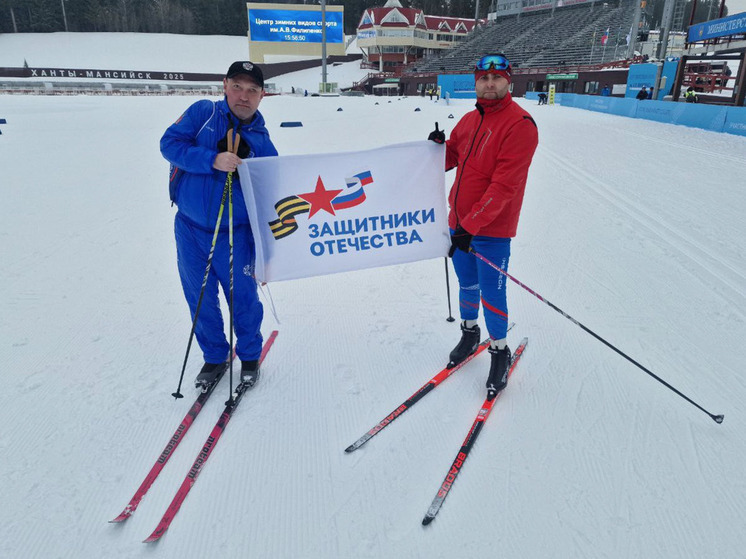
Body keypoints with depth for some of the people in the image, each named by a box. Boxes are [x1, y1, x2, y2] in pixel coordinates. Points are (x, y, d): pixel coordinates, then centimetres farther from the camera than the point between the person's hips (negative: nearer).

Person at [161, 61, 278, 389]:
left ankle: (250, 357, 27)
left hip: (235, 233, -1)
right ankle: (214, 357, 32)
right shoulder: (203, 113, -2)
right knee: (200, 299, 10)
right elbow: (169, 143, -11)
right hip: (190, 227, 1)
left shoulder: (262, 143, -3)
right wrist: (213, 160, -26)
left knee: (242, 296, 2)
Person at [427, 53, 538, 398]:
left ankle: (499, 352, 24)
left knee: (491, 293, 3)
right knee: (467, 284, 19)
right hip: (460, 221, 6)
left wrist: (470, 226, -26)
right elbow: (451, 159, 19)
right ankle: (469, 333, 41)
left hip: (492, 230, -6)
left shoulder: (519, 124, -14)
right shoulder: (469, 120, 9)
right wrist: (438, 147, -4)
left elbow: (504, 186, -22)